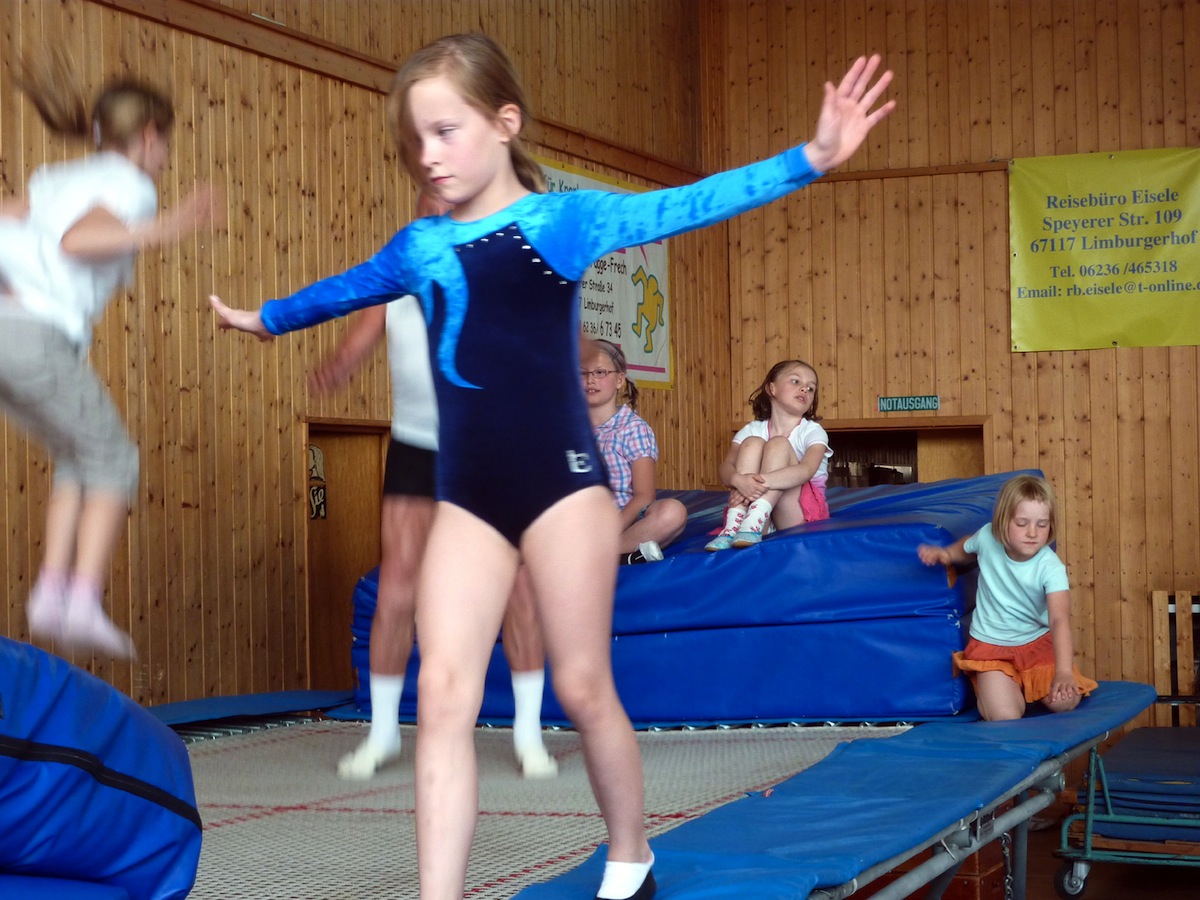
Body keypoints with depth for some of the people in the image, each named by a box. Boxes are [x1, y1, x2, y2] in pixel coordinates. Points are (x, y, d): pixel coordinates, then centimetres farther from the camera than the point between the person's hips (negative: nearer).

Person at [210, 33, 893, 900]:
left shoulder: (565, 218, -2)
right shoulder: (419, 246, 10)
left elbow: (685, 206, -12)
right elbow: (344, 288, 30)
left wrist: (810, 158, -22)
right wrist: (267, 318, 47)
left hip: (561, 482, -4)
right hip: (466, 499, 4)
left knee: (582, 687, 4)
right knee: (444, 692, -6)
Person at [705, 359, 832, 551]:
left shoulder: (813, 432, -1)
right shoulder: (753, 430, 6)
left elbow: (806, 471, -23)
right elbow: (726, 468, -11)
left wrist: (760, 481, -39)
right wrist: (739, 480, -37)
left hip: (799, 514, -2)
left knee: (778, 444, -20)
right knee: (752, 443, -16)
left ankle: (753, 525, -44)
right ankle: (733, 527, -36)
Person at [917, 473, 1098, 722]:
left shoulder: (1051, 567, -24)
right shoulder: (988, 538, -14)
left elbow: (1060, 620, -37)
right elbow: (967, 547, 15)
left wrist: (1064, 672, -50)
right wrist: (945, 554, -7)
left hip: (1038, 643, 0)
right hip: (991, 647, 0)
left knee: (1065, 702, -20)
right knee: (1005, 717, -21)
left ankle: (1026, 683, 14)